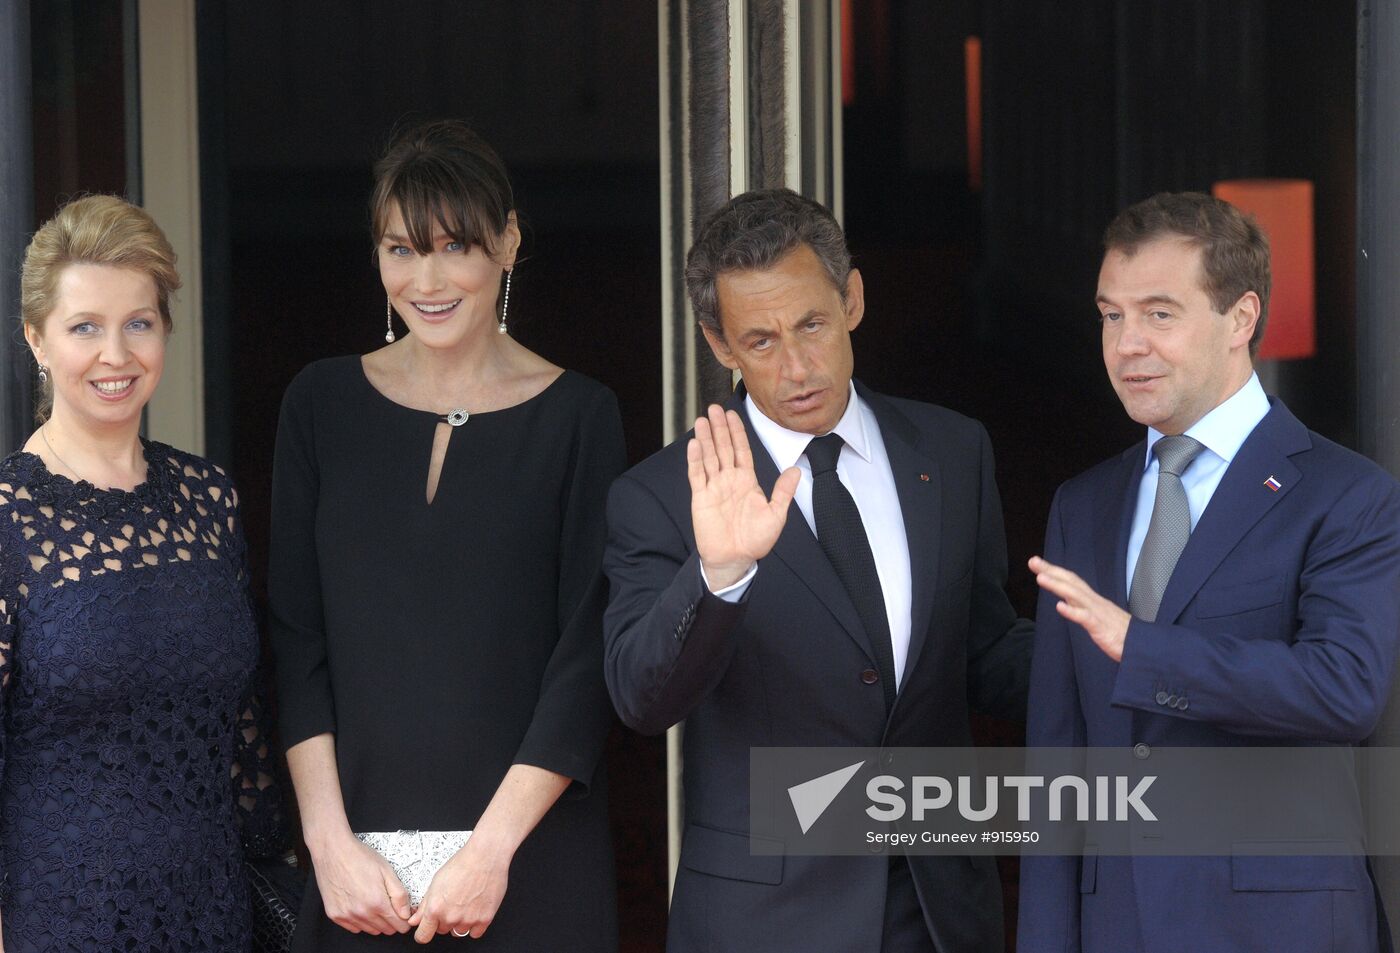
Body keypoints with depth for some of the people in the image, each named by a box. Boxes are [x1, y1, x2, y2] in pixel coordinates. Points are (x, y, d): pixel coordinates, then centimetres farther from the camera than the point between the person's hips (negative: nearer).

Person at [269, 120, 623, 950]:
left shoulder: (578, 415, -1)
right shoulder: (324, 405, 5)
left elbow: (591, 654, -4)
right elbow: (297, 641, 3)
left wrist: (492, 849, -12)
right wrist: (330, 844, -7)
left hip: (532, 853, -2)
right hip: (359, 860, 2)